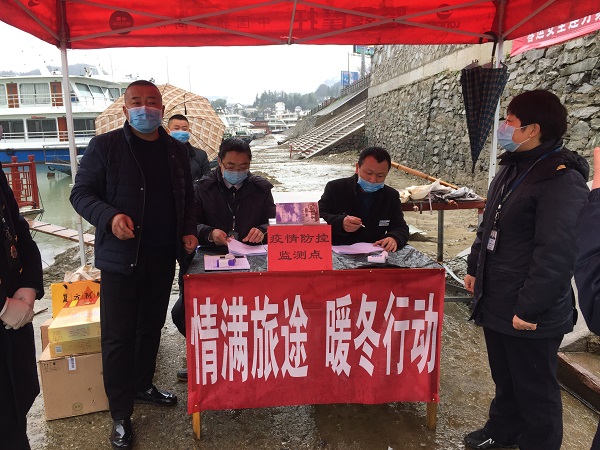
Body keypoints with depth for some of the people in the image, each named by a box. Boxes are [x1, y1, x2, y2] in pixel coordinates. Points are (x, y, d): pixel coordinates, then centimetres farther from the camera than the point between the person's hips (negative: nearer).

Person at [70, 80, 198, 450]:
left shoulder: (176, 150, 7)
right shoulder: (105, 146, -6)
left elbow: (187, 198, 16)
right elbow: (81, 193, -6)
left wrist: (189, 230, 1)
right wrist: (109, 217, -25)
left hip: (163, 259, 4)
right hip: (120, 259, -4)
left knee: (152, 328, 18)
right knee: (118, 336, 3)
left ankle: (143, 386, 40)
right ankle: (121, 415, 19)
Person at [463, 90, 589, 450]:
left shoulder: (561, 180, -21)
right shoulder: (513, 167, 10)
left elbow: (557, 254, -26)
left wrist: (530, 308, -25)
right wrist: (475, 268, 19)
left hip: (530, 314, -9)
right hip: (496, 302, 9)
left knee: (535, 389, 11)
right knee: (505, 379, 26)